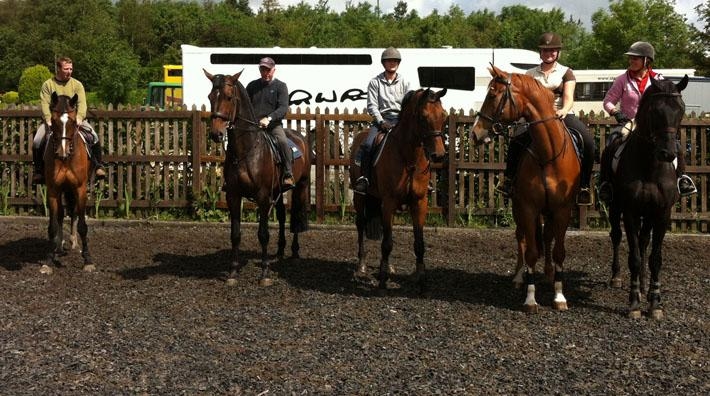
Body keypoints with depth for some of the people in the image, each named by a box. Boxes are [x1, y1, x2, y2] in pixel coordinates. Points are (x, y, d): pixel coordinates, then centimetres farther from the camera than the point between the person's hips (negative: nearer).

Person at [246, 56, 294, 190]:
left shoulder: (280, 86, 5)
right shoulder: (252, 86, 15)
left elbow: (283, 108, -8)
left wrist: (269, 118, -25)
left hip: (273, 125, -3)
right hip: (253, 125, 3)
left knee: (282, 141, -31)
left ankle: (288, 175, -26)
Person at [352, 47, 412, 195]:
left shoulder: (404, 82, 13)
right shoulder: (375, 82, 7)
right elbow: (372, 105, 0)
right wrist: (381, 122, -14)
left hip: (401, 118, 1)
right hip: (382, 118, -1)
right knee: (368, 144, -26)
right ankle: (363, 178, -20)